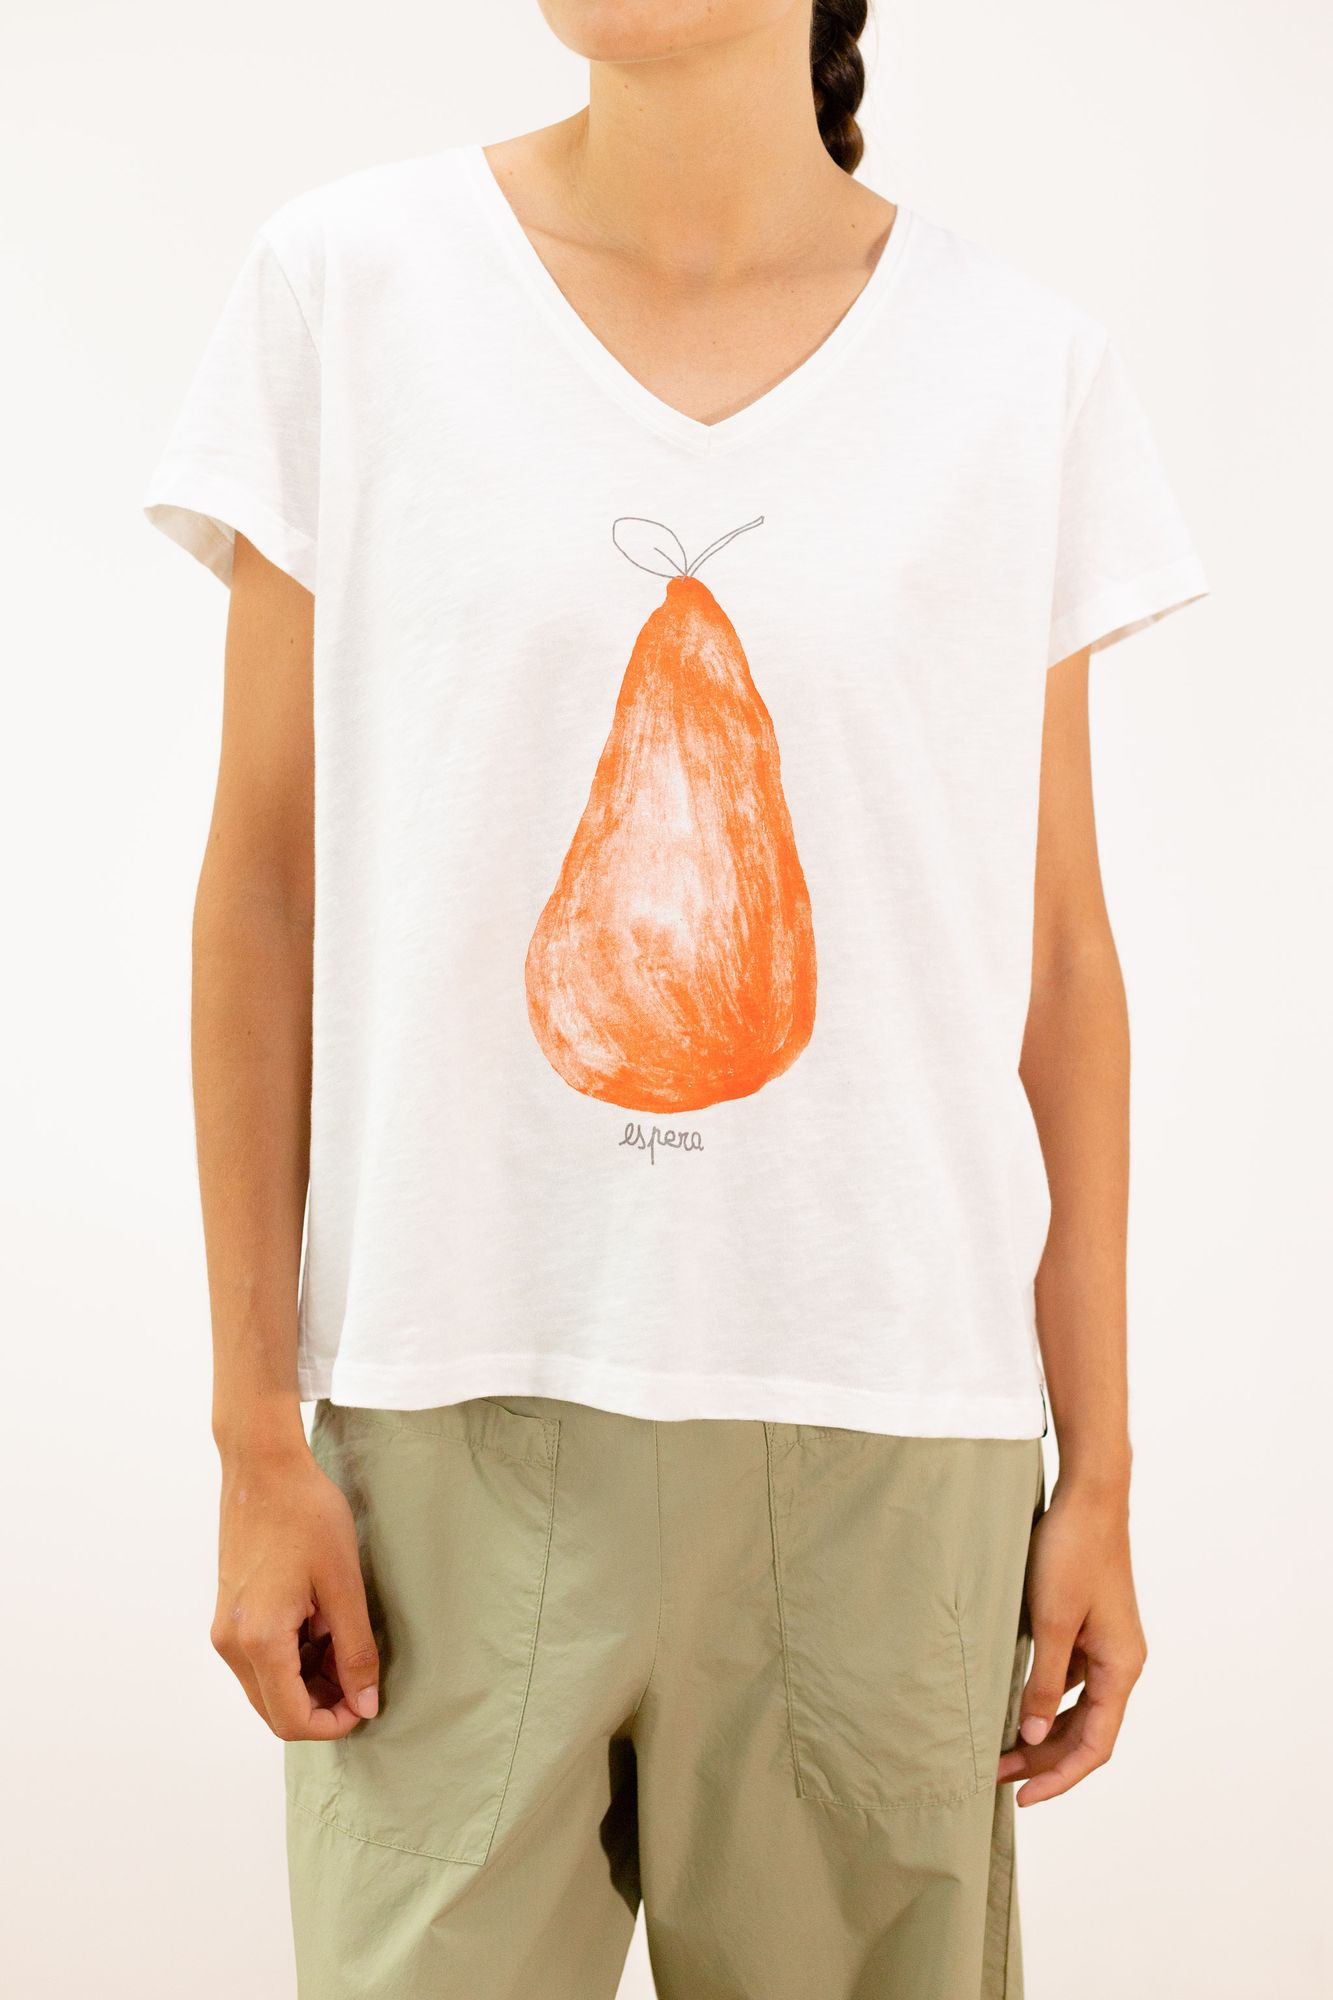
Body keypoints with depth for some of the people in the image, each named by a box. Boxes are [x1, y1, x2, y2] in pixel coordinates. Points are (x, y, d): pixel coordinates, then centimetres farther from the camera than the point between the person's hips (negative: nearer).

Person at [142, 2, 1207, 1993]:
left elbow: (1059, 957, 5)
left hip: (891, 1434, 1)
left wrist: (1100, 1472, 5)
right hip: (460, 1402, 0)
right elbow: (265, 882, 2)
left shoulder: (1031, 372, 3)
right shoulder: (348, 284, 1)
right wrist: (257, 1433, -1)